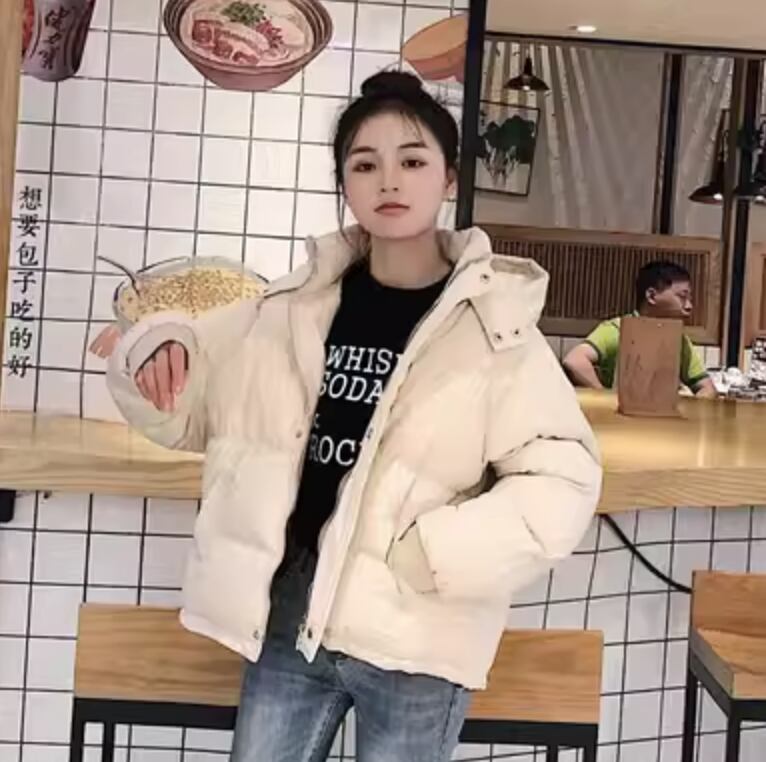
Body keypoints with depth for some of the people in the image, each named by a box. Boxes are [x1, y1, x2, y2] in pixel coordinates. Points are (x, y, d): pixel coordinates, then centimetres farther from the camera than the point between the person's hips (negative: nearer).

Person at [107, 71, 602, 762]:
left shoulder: (493, 322, -8)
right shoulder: (300, 305, 3)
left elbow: (560, 480, -11)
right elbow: (186, 406, 13)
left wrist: (434, 556, -21)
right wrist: (157, 350, -9)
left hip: (412, 638, -3)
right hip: (290, 613, 4)